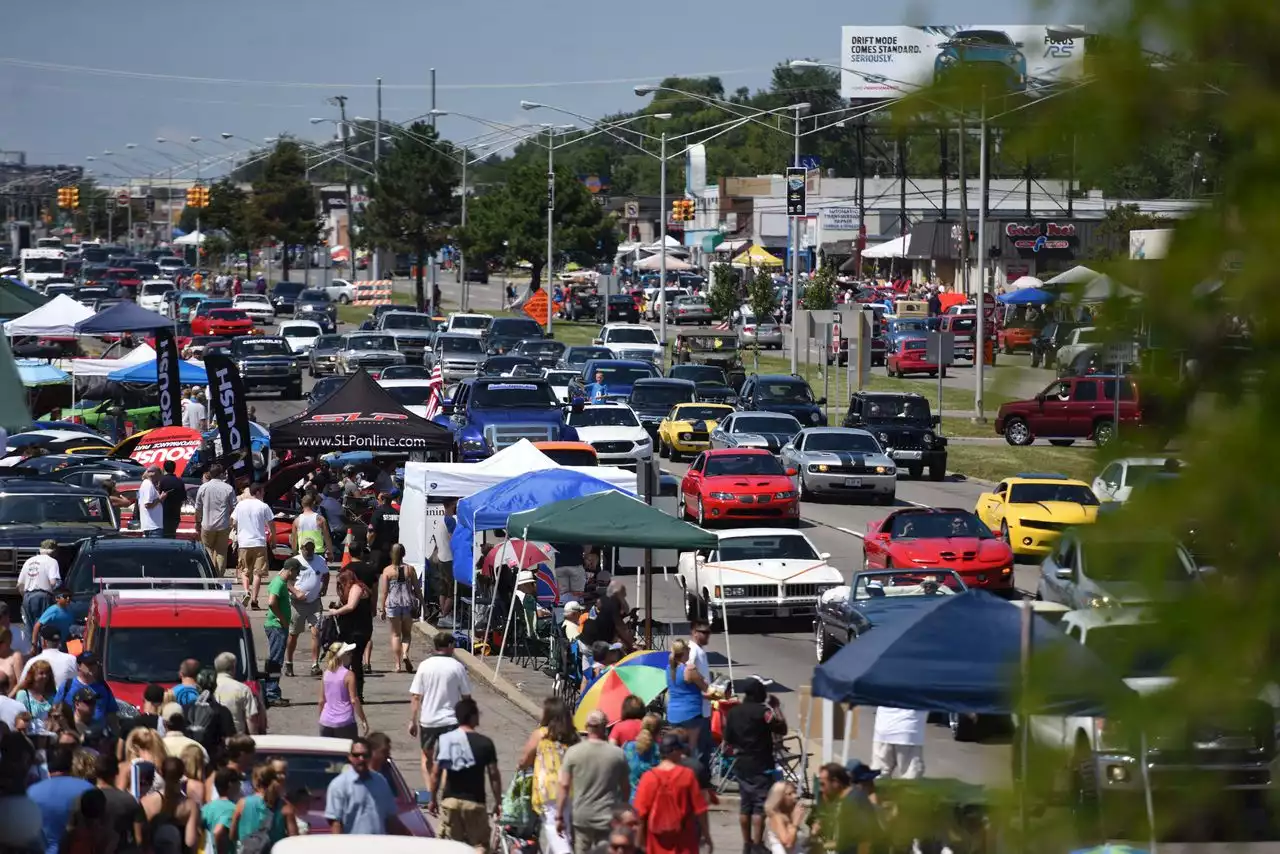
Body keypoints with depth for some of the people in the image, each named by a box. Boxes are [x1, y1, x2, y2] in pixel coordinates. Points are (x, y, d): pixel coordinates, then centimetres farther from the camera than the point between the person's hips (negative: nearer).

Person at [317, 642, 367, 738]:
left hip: (326, 722, 5)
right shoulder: (348, 675, -10)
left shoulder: (326, 674, 5)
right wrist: (363, 720, -6)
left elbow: (321, 700, 9)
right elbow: (354, 700, -12)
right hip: (344, 722, -5)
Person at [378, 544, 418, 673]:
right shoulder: (410, 569, 0)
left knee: (396, 634, 7)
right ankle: (405, 654, -12)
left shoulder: (387, 570, -4)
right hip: (408, 603, 1)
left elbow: (383, 591, -5)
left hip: (392, 604, -1)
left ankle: (398, 664, 5)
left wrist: (381, 609, 1)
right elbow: (416, 588, 4)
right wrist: (416, 604, 16)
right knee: (407, 633, 15)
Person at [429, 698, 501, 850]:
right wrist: (498, 802, 6)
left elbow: (436, 774, 1)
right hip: (475, 802, -2)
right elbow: (494, 775, -5)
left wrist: (433, 799, 12)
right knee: (480, 845, 6)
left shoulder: (444, 740, -2)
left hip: (450, 800, 2)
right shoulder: (485, 743, -8)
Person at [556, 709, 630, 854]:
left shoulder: (573, 752, -7)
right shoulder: (618, 754, -6)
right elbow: (625, 788, 2)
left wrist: (559, 817, 1)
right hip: (607, 817, 0)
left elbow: (564, 786, -7)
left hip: (581, 817, 0)